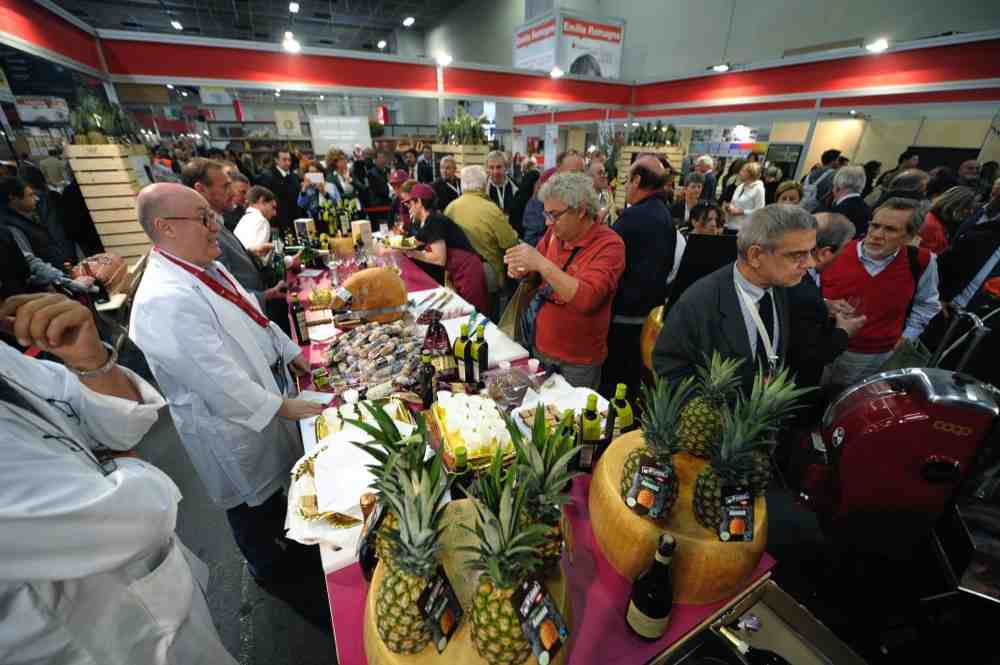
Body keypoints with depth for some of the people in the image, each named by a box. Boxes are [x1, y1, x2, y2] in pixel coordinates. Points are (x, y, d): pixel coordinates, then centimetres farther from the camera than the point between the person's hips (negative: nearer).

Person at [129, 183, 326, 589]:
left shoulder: (205, 268, -1)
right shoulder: (166, 301, -30)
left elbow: (252, 318, 11)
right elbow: (219, 380, -29)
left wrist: (292, 354, 7)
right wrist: (281, 407, -20)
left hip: (262, 398, 8)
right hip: (232, 423, -8)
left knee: (272, 484, 29)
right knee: (251, 503, 19)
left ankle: (283, 538, 55)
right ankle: (269, 567, 46)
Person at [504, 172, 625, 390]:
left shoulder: (609, 245, -18)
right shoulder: (555, 232, -1)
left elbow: (586, 299, -31)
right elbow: (537, 272, 12)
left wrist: (542, 264, -34)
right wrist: (522, 270, -10)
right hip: (540, 347, 6)